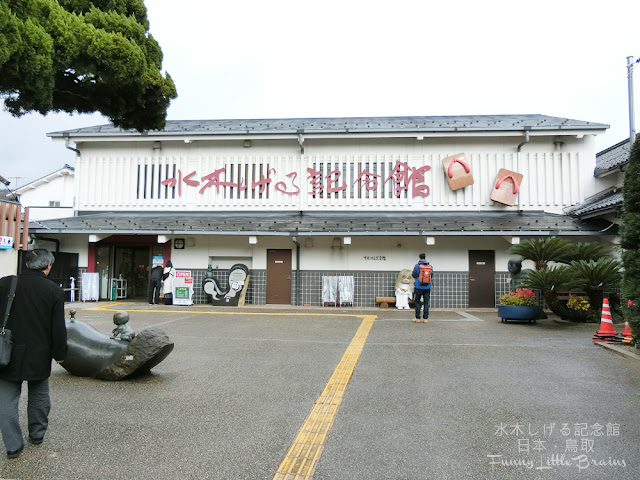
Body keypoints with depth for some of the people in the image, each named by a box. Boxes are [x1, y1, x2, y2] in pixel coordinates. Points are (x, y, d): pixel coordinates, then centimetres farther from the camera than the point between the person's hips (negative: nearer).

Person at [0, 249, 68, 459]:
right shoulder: (54, 291, -9)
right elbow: (59, 328, -6)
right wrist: (59, 353, 6)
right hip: (39, 356, 0)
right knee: (39, 396, 19)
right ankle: (37, 434, 33)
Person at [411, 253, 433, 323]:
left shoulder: (417, 266, -7)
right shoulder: (429, 265, 2)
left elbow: (413, 275, -2)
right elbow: (431, 276, 10)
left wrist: (411, 273, 18)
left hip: (419, 286, -2)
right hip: (427, 287, 2)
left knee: (417, 302, 7)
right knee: (426, 303, 6)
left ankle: (417, 318, 7)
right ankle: (425, 318, 5)